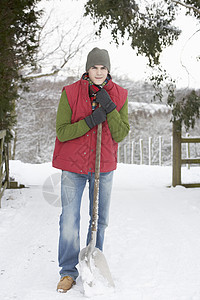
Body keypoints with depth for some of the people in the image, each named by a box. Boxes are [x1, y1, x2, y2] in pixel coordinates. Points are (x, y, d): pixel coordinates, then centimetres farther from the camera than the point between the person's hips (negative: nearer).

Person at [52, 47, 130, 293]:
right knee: (69, 221, -5)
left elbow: (121, 135, -7)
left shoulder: (119, 96, -3)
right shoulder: (70, 93, -8)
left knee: (100, 220, 11)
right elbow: (61, 132, -11)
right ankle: (68, 272, 10)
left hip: (104, 166, 2)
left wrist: (110, 109, -20)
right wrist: (90, 121, -23)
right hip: (73, 166, -2)